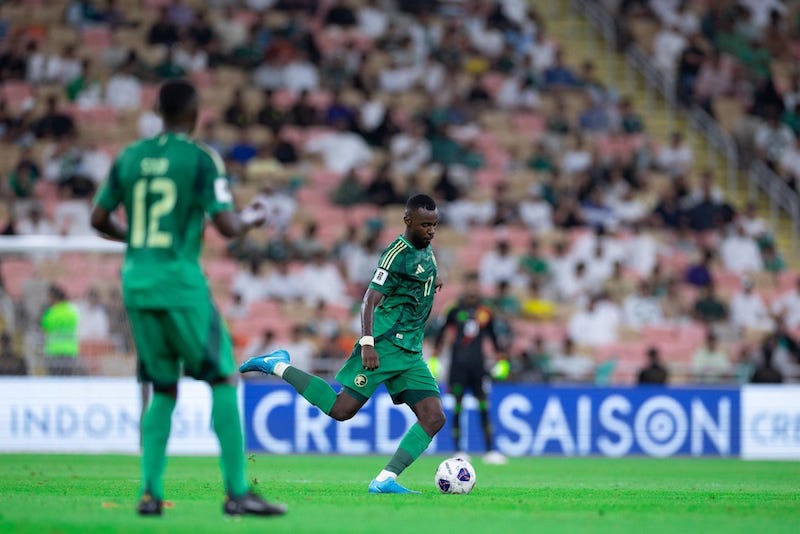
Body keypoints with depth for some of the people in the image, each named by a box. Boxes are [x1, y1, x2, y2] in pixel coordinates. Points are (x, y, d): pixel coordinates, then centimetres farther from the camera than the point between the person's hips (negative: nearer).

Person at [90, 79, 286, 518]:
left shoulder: (129, 157, 9)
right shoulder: (201, 159, -6)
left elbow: (99, 219, 14)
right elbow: (227, 226, -10)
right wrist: (251, 220, 11)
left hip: (136, 284, 5)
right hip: (181, 284, -5)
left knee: (164, 390, 13)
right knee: (224, 379, 3)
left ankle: (150, 492, 3)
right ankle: (237, 492, -2)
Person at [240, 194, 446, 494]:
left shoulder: (426, 252, 15)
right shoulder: (398, 253, -11)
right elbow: (370, 300, -18)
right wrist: (367, 343, -28)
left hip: (410, 354, 8)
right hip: (384, 345, -8)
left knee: (434, 418, -8)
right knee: (341, 409, -13)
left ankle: (385, 480, -11)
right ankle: (278, 367, 3)